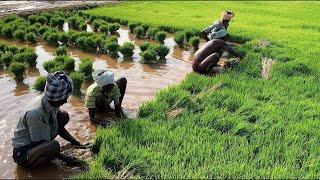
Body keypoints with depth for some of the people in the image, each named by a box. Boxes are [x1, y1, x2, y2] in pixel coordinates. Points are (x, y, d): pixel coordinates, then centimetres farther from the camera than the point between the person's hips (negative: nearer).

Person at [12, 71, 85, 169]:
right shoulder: (35, 113, -34)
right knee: (54, 146, -37)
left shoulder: (51, 102, -11)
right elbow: (41, 143, -24)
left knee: (64, 116, -1)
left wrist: (76, 143, 0)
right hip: (22, 153, -8)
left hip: (38, 143, 8)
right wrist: (64, 158, -18)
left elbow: (59, 128, 5)